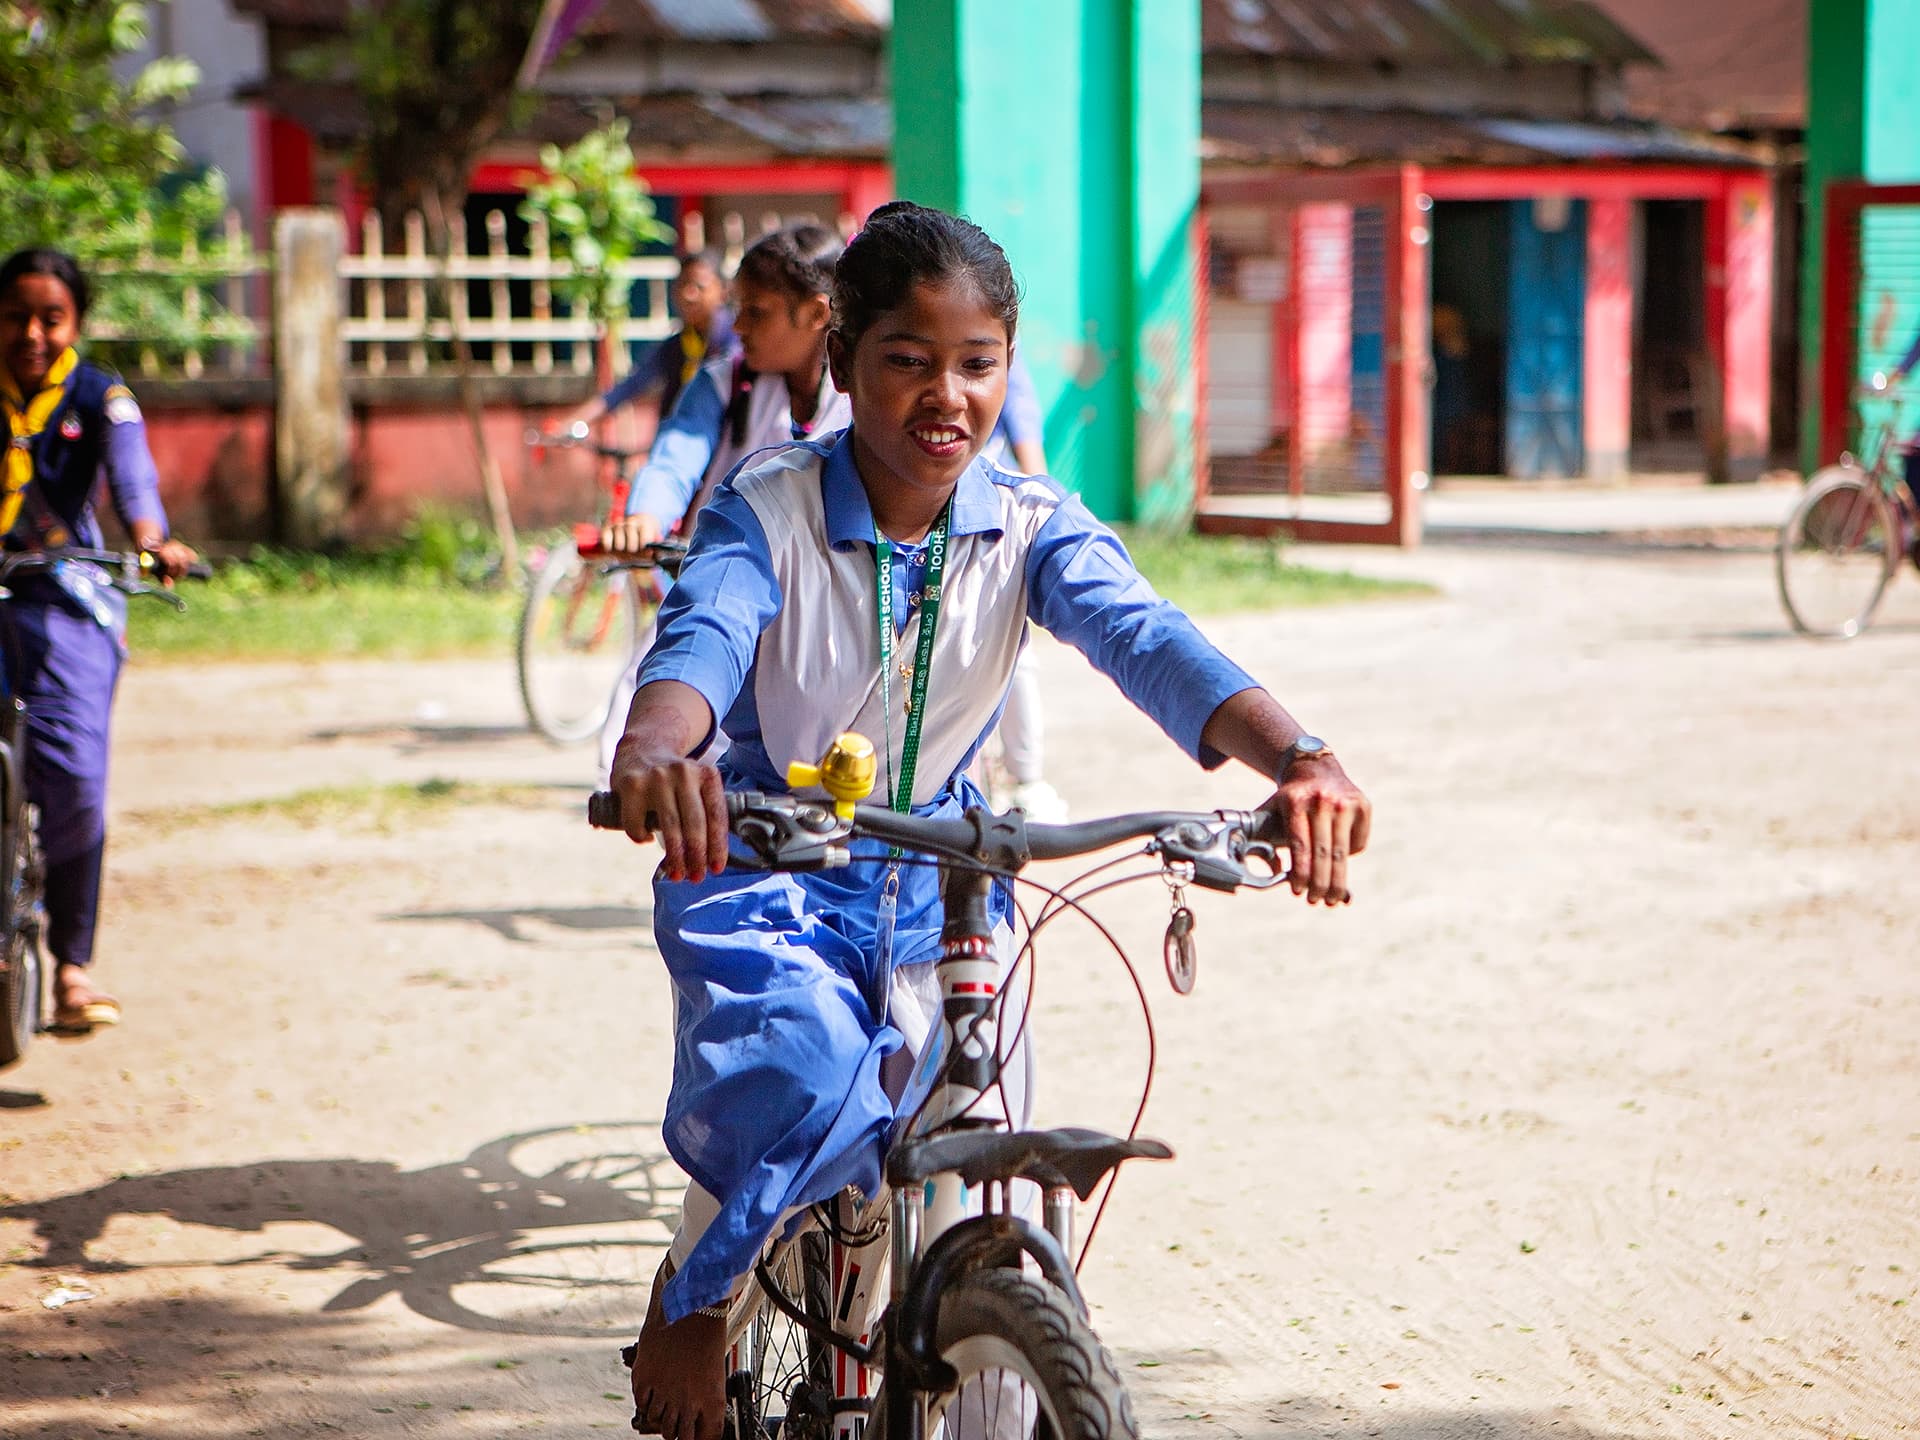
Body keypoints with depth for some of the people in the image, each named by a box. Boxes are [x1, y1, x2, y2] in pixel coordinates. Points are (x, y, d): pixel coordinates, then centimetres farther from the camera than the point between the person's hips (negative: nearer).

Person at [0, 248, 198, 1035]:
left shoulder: (98, 397, 2)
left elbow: (131, 468, -17)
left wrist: (150, 538, -37)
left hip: (65, 596, -1)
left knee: (72, 772, -13)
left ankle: (71, 963, 3)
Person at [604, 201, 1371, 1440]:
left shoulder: (1030, 525, -8)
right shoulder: (768, 513, -14)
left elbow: (1147, 638, -26)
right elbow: (702, 638, -33)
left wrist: (1295, 756, -46)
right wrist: (654, 750, -59)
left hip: (940, 887, 3)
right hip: (764, 870, -3)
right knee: (802, 1065, -34)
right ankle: (694, 1292, -6)